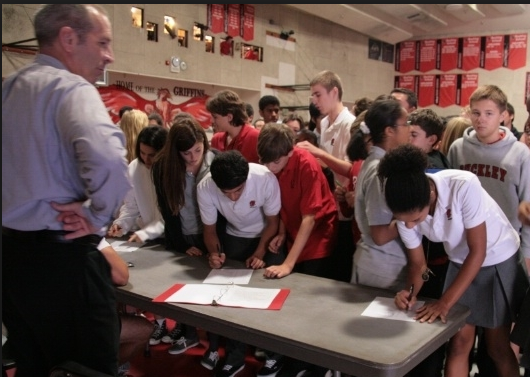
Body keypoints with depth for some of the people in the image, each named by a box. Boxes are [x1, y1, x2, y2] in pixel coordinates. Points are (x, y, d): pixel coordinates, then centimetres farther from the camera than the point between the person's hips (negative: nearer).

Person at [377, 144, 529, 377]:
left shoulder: (464, 186, -36)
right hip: (461, 263, 3)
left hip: (499, 261, -3)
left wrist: (445, 302, -28)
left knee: (498, 347, 6)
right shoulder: (407, 210, -20)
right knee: (458, 344, 3)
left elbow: (478, 251, -27)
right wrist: (409, 290, -26)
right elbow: (417, 263, -6)